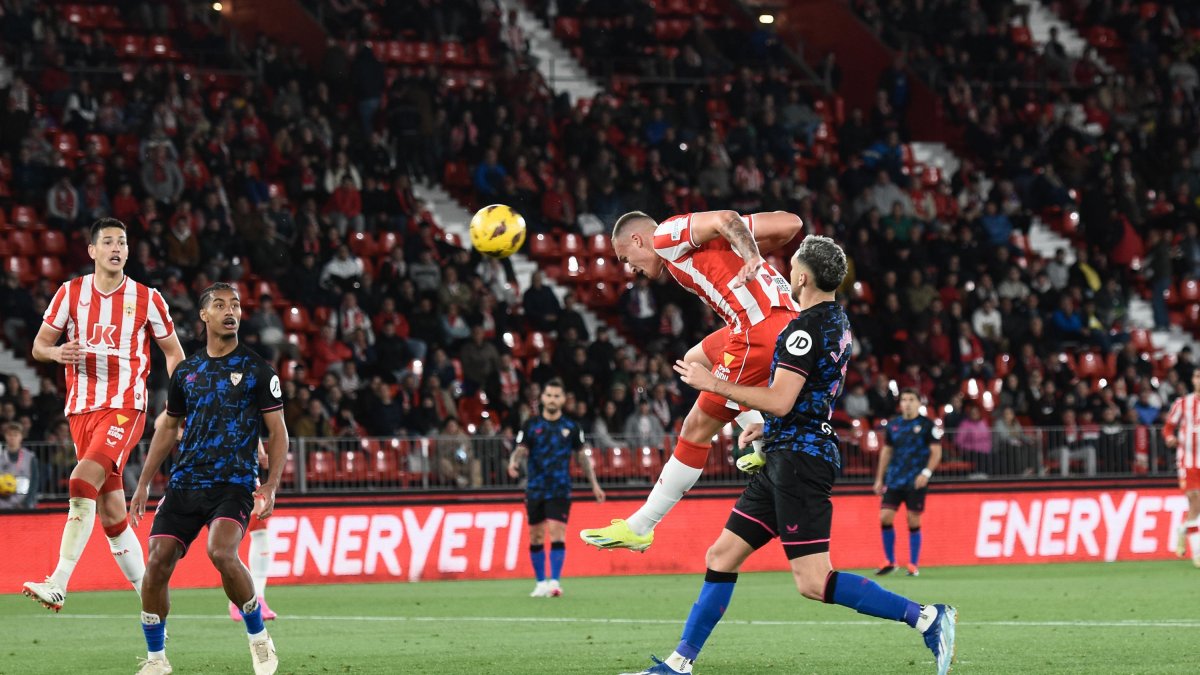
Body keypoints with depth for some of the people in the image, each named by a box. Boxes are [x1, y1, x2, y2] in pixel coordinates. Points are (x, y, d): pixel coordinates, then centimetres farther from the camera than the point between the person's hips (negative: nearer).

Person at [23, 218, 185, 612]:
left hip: (126, 407, -4)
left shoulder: (146, 299, 2)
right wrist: (57, 353, -15)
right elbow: (39, 346, 9)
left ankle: (58, 586, -29)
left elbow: (174, 353, 11)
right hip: (82, 409, 4)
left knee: (83, 483, -24)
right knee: (111, 510, 4)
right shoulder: (71, 293, 6)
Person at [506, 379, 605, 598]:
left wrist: (594, 484, 12)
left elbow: (582, 455, 12)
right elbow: (520, 450, -1)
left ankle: (555, 582, -14)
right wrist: (514, 462, -24)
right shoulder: (531, 425, 3)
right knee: (536, 538, 5)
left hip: (560, 491, -1)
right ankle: (541, 582, 17)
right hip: (535, 489, 1)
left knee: (557, 535, -14)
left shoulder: (571, 427, 4)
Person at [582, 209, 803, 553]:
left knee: (697, 430, 1)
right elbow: (789, 223, 16)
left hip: (759, 331, -9)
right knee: (695, 361, 29)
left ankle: (638, 528, 9)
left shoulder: (667, 235, 3)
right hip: (786, 316, 9)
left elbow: (726, 218, -16)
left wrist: (751, 259, -27)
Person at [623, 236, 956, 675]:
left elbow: (780, 402, -22)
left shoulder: (806, 329, -16)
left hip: (799, 458, -10)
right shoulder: (839, 324, 15)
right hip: (786, 460, 10)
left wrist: (714, 385, -14)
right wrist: (767, 426, 29)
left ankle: (924, 618, -16)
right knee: (721, 557, 11)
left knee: (813, 582, -14)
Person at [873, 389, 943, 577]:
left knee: (914, 522, -4)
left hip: (915, 482, -4)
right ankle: (889, 561, 9)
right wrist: (879, 478, 15)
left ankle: (914, 565, 6)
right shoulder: (893, 425, 11)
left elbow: (936, 452, -4)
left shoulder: (927, 425, -2)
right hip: (894, 480, 4)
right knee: (885, 517, -5)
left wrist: (926, 473, -18)